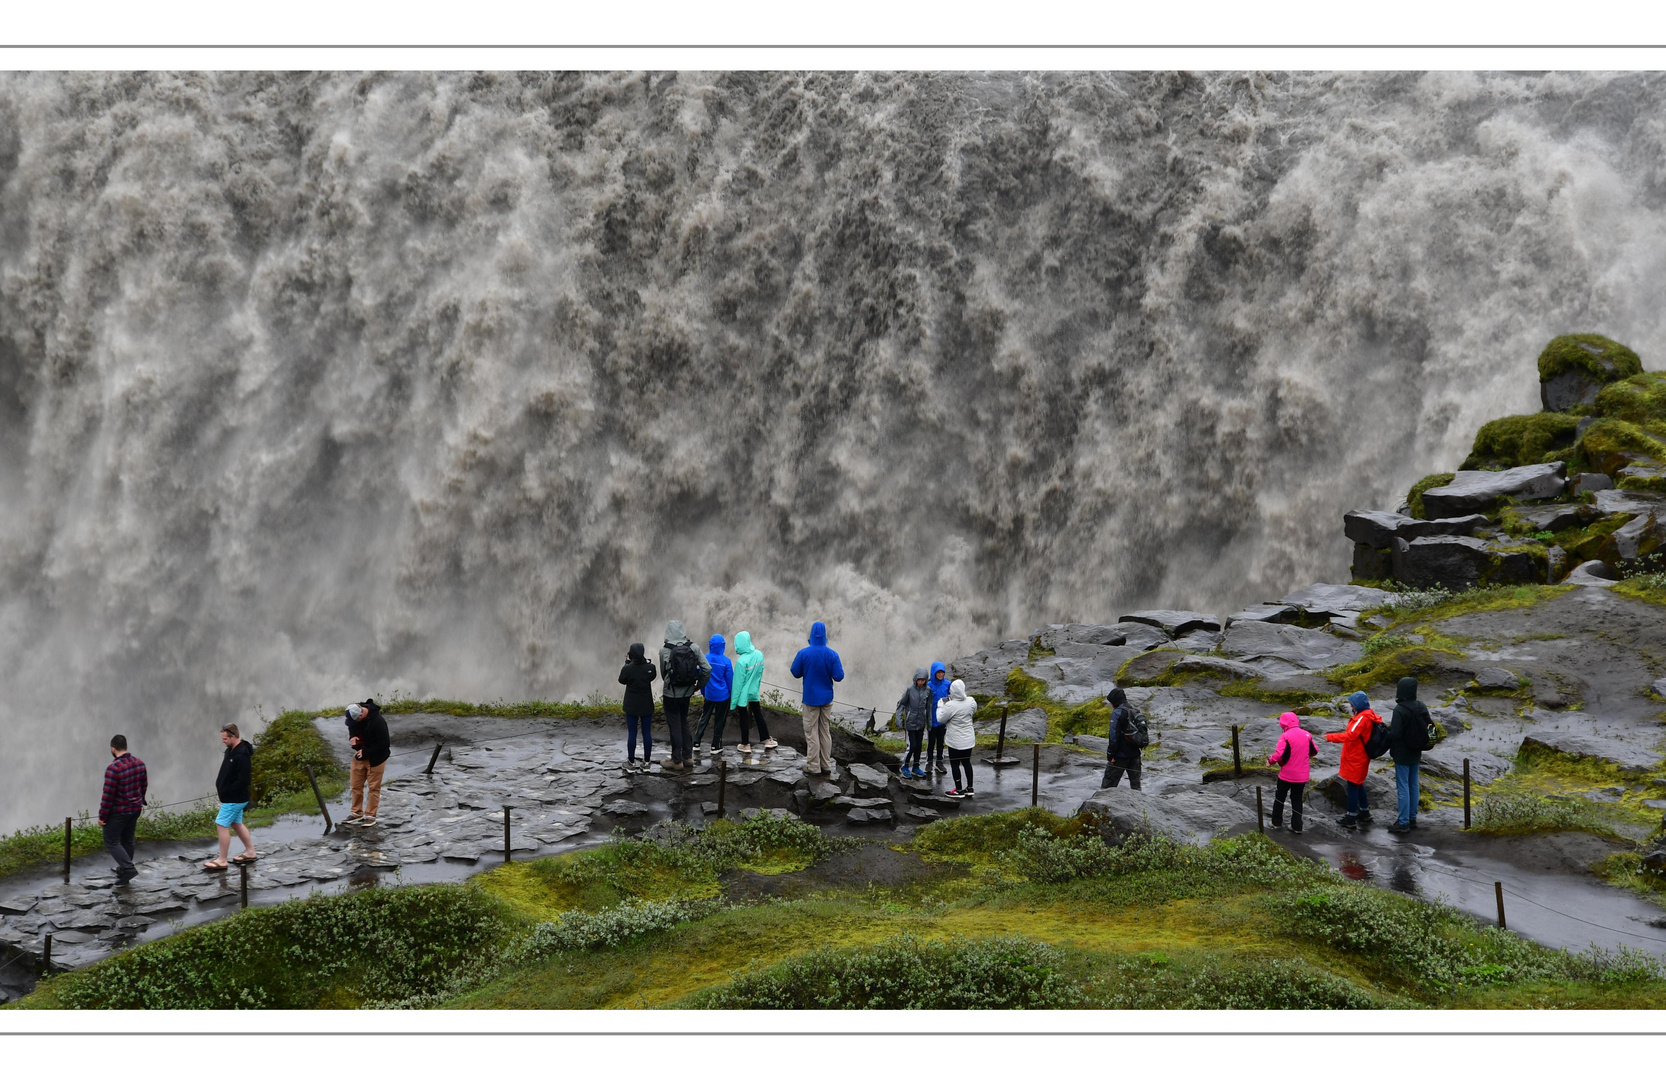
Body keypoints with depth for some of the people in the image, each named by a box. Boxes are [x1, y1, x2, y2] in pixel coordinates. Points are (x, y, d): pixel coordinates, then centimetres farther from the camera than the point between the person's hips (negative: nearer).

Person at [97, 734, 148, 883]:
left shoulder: (113, 768, -24)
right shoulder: (139, 763, -1)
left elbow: (108, 795, -21)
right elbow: (144, 785, 12)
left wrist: (102, 816, -12)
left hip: (118, 812, -7)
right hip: (135, 809, 7)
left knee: (111, 842, 3)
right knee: (127, 840, 18)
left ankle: (128, 868, -10)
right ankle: (124, 870, 29)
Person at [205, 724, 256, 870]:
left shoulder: (242, 755, -25)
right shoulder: (230, 750, 6)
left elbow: (242, 780, -27)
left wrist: (225, 792, -20)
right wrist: (219, 785, 5)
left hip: (234, 799, -10)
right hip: (234, 798, 10)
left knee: (222, 825, -6)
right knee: (237, 823, 19)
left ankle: (222, 861, 1)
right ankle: (250, 852, 31)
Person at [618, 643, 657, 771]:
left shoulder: (627, 669, -18)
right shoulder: (650, 667, -12)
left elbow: (621, 680, 2)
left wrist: (627, 662, 4)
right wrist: (647, 662, 9)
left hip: (631, 706, -1)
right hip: (647, 706, 2)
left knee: (631, 734, 5)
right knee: (647, 733, 10)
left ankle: (631, 762, 10)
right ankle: (647, 761, 17)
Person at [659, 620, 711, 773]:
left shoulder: (664, 651, -15)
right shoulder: (693, 648, -7)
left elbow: (663, 673, -3)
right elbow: (707, 669, -8)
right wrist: (698, 685, 6)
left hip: (671, 694, -4)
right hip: (686, 693, 4)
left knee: (674, 727, 6)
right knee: (684, 723, 20)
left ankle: (677, 762, 12)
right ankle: (688, 757, 26)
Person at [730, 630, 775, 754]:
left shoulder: (741, 661, -27)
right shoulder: (759, 655, -9)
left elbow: (738, 683, -20)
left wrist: (733, 703, -11)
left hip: (743, 695, -6)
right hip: (754, 692, 6)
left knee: (743, 719, 10)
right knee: (758, 716, 21)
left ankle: (746, 745, 21)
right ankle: (767, 741, 30)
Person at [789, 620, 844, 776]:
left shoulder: (803, 653, -13)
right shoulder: (832, 655, -10)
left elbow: (795, 673, -3)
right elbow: (838, 677, -10)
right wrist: (841, 669, 11)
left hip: (810, 698, -2)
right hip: (826, 698, 2)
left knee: (811, 732, 6)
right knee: (825, 731, 12)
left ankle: (813, 766, 6)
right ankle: (826, 766, 15)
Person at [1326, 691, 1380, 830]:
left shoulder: (1363, 718, -23)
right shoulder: (1368, 715, 8)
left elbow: (1350, 735, -31)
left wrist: (1331, 737, -29)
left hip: (1356, 759, -10)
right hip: (1360, 757, 10)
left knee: (1352, 786, -2)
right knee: (1358, 785, 21)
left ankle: (1351, 819, 4)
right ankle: (1364, 813, 32)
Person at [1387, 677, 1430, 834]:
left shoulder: (1400, 710, -23)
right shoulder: (1421, 707, 2)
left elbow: (1394, 734, -26)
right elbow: (1428, 728, 10)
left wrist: (1386, 730, -8)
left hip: (1402, 755, -7)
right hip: (1416, 754, 7)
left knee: (1402, 787, -1)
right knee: (1413, 786, 16)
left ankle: (1403, 822, 2)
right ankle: (1412, 818, 24)